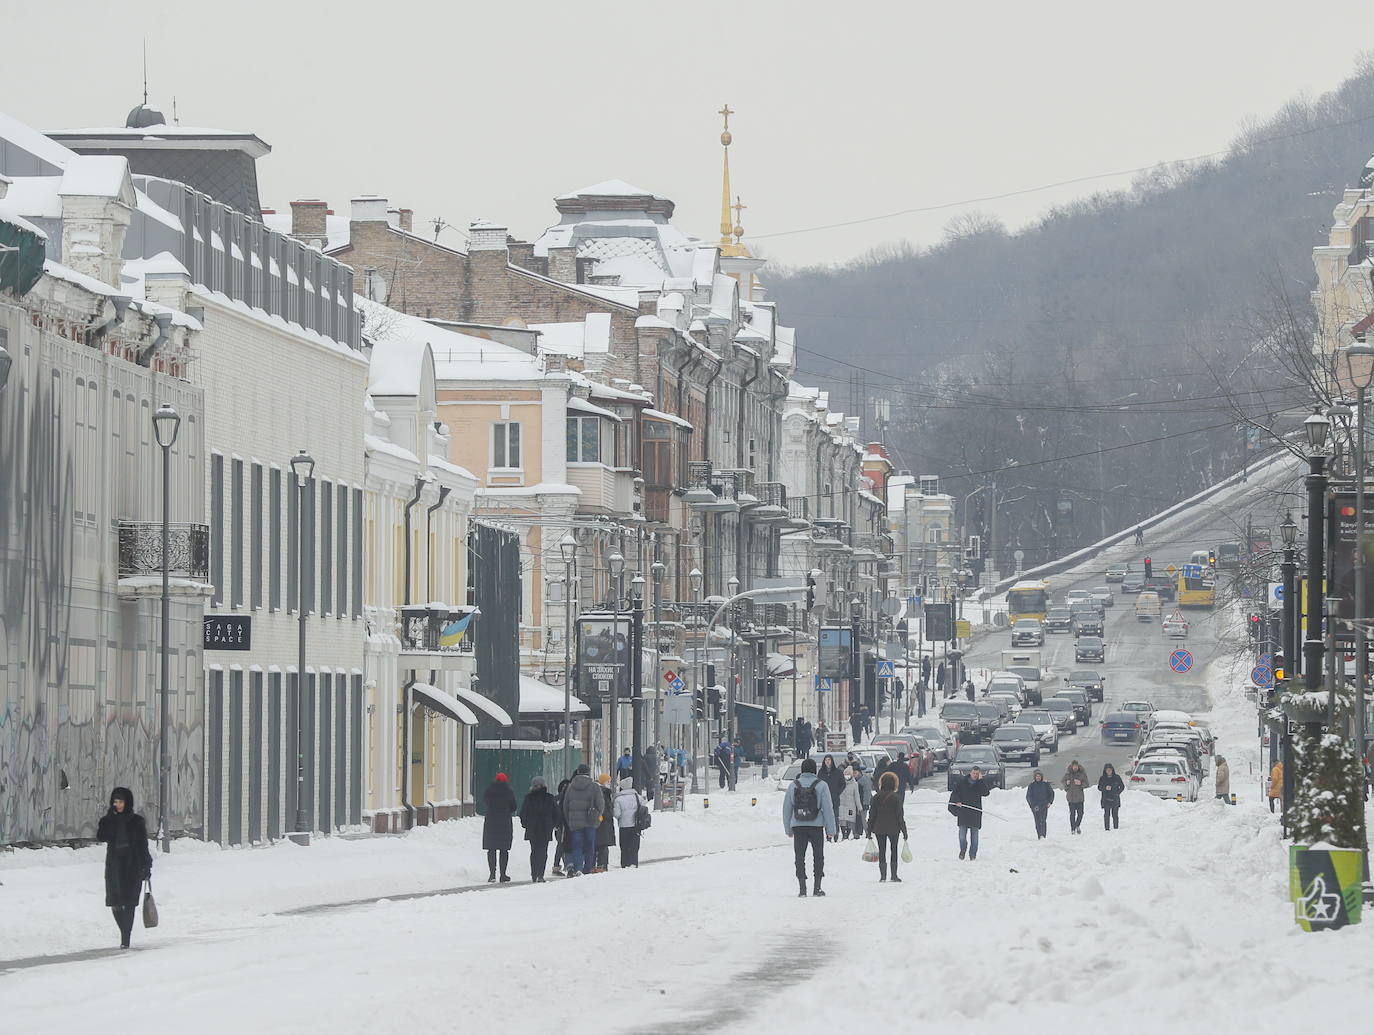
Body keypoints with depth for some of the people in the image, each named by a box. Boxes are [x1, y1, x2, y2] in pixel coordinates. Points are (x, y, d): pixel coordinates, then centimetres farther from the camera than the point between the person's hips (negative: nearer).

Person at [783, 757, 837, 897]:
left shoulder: (793, 785, 3)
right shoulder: (821, 785, -4)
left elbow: (787, 808, 7)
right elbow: (828, 808, -4)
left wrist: (788, 829, 15)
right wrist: (830, 829, 1)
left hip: (798, 827, 1)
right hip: (816, 826, -1)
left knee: (800, 858, 6)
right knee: (818, 857, 11)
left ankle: (802, 888, 0)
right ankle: (817, 888, 7)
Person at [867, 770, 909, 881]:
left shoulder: (876, 797, -5)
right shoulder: (896, 797, -11)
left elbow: (872, 815, 0)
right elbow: (900, 815, -9)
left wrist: (869, 830, 8)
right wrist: (904, 831, -1)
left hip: (879, 829, 1)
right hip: (893, 828, -1)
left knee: (881, 851, 9)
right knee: (893, 851, 14)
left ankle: (883, 875, 3)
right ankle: (894, 875, 13)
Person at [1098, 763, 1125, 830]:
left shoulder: (1117, 778, 5)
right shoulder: (1102, 778, 4)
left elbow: (1122, 786, 11)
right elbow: (1099, 788, 3)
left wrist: (1117, 793, -4)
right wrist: (1105, 788, -17)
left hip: (1115, 799, 0)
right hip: (1106, 799, 0)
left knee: (1115, 815, -2)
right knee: (1107, 814, -7)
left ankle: (1116, 828, 4)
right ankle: (1107, 828, -5)